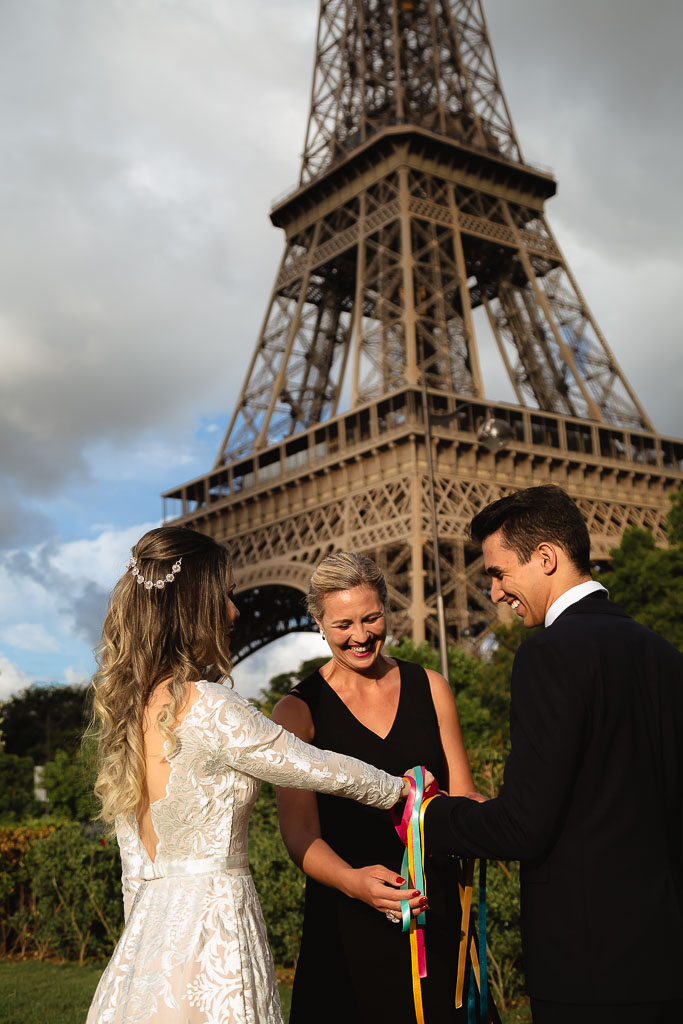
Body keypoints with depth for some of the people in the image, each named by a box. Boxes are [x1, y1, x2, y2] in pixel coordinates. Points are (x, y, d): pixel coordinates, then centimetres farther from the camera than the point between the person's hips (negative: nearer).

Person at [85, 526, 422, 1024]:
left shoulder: (126, 708, 5)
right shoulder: (208, 708, -20)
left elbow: (134, 868, 12)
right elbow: (318, 768, -9)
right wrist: (401, 788, 8)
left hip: (151, 922, 8)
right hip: (212, 922, -8)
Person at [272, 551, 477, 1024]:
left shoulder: (430, 688, 5)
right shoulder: (298, 710, -4)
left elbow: (463, 798, 7)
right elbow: (300, 833, -10)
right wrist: (352, 880, -29)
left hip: (435, 911, 3)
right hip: (347, 919, -2)